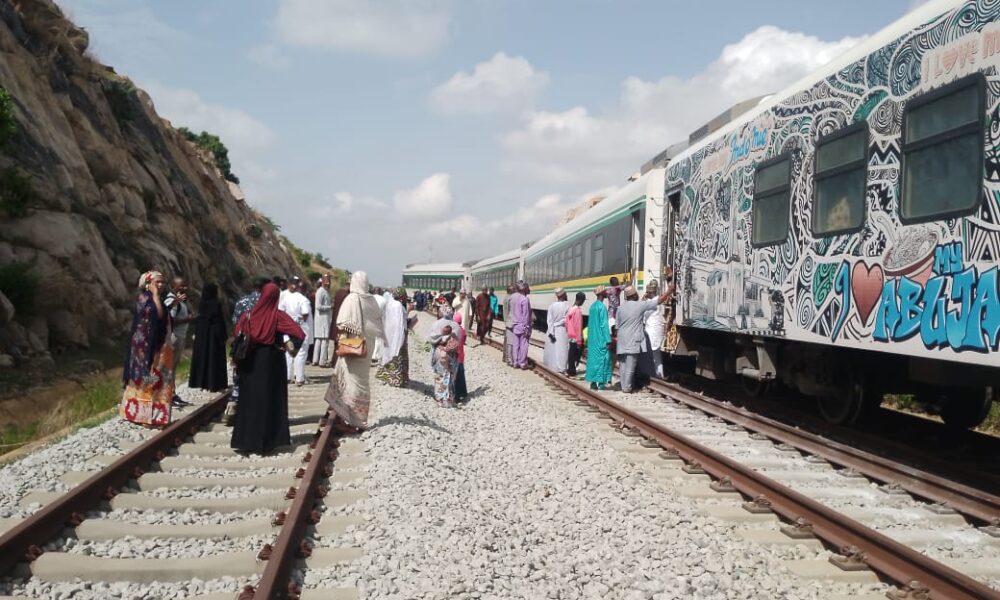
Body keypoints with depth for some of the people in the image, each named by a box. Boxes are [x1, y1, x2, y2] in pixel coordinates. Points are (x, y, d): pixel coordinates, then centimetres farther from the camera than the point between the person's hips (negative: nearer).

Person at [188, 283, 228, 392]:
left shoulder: (201, 303, 2)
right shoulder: (216, 304, -14)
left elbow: (198, 320, 7)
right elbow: (220, 321, -14)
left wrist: (196, 333, 14)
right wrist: (223, 337, -9)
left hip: (201, 335, 6)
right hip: (214, 335, -5)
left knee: (201, 357, 12)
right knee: (213, 358, -1)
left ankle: (199, 382, 15)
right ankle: (213, 384, -2)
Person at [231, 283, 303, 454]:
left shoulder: (249, 315, -6)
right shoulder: (279, 316, -11)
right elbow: (299, 333, -20)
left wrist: (239, 363, 1)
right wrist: (288, 346, -8)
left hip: (252, 364, 1)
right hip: (273, 363, -1)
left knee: (250, 399, 10)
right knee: (271, 399, 8)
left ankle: (247, 439, 13)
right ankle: (268, 440, 11)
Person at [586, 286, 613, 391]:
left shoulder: (592, 306, 9)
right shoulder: (602, 307, -15)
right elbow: (604, 325, -17)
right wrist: (608, 340, -15)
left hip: (592, 338, 8)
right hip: (601, 338, -8)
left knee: (593, 358, 10)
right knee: (602, 358, -2)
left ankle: (593, 382, 13)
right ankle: (601, 382, -2)